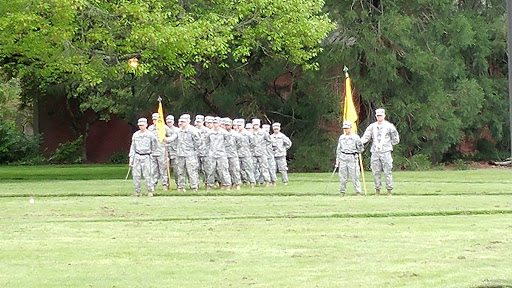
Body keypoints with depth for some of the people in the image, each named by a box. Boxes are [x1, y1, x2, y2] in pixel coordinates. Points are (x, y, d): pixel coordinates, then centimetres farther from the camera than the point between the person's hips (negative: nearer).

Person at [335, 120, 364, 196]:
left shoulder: (355, 137, -1)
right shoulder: (341, 137, 12)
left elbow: (360, 149, 4)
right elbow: (339, 149, 18)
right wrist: (337, 159, 14)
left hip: (352, 158, -4)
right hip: (343, 158, 4)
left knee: (354, 177, -6)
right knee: (342, 177, 3)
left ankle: (358, 192, 0)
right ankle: (342, 192, 11)